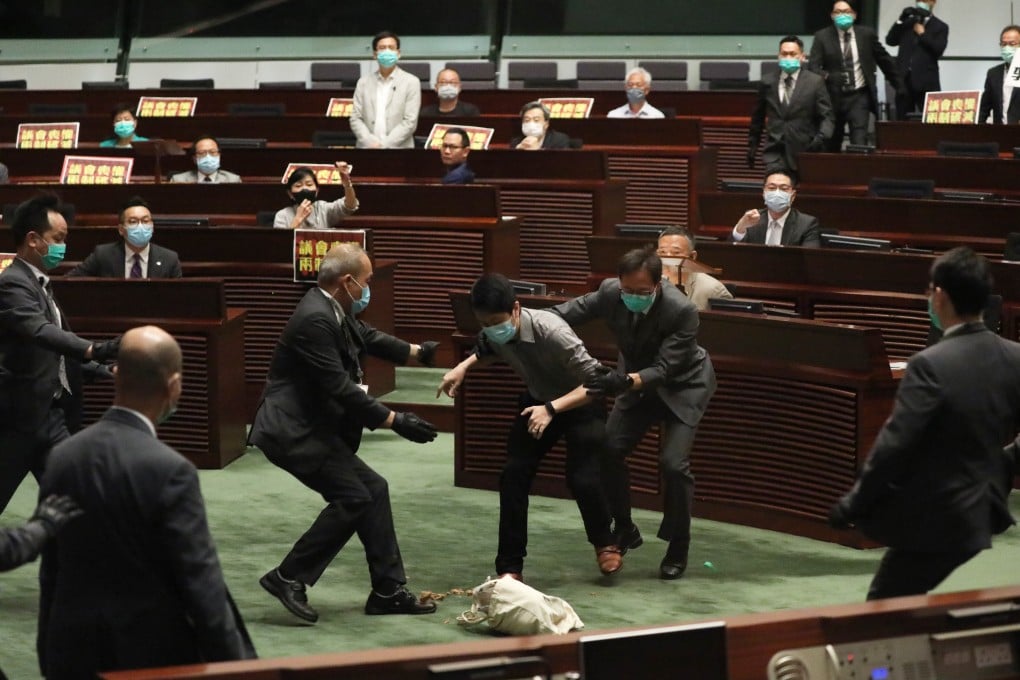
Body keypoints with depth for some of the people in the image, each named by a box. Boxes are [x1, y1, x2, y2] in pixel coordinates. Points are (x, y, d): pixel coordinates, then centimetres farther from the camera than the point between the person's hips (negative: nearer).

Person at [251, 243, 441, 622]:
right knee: (352, 497, -13)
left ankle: (388, 590, 13)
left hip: (315, 428, 10)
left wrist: (418, 352, 26)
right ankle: (289, 578, -4)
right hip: (293, 431, -10)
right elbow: (340, 389, -25)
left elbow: (367, 338, 27)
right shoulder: (315, 319, -23)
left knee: (373, 490, 8)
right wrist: (395, 422, -21)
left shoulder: (333, 311, 7)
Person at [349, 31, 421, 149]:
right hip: (367, 150, 2)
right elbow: (355, 118, 8)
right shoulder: (364, 82, 13)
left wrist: (384, 145, -11)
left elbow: (410, 121, -3)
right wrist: (371, 143, -9)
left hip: (399, 150, -2)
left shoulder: (411, 82, 5)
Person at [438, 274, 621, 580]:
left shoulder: (550, 331, -37)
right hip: (537, 400, 6)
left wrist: (552, 409, -43)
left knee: (582, 478, -16)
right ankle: (509, 567, 2)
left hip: (580, 401, -5)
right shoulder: (492, 333, -17)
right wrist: (463, 367, -9)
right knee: (514, 474, -7)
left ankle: (605, 542, 17)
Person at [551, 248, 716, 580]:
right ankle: (624, 529, 18)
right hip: (639, 378, 5)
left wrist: (625, 381, -52)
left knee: (673, 463, -16)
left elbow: (663, 370, -34)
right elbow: (568, 313, -10)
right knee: (608, 449, -4)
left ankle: (678, 548, 5)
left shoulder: (682, 311, -36)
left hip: (681, 385, -5)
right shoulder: (610, 292, -23)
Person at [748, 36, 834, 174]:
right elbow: (757, 117, 18)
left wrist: (822, 137, -21)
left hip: (804, 152, -1)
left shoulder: (815, 82, 1)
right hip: (775, 152, 1)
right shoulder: (767, 82, 8)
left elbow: (827, 116, -2)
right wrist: (752, 145, 20)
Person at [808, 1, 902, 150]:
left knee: (859, 143, -15)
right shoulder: (822, 37, -1)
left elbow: (884, 60, 14)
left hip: (859, 97, -1)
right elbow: (813, 67, -10)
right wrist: (828, 76, -31)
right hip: (833, 97, 1)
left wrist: (899, 86, 19)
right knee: (831, 146, 8)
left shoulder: (866, 34, 3)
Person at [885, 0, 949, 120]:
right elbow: (890, 41, 5)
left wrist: (922, 34, -7)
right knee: (902, 120, 2)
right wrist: (900, 21, -4)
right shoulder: (907, 23, 18)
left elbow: (938, 50, -7)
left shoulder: (940, 27, 8)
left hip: (926, 82, -3)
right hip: (904, 80, 3)